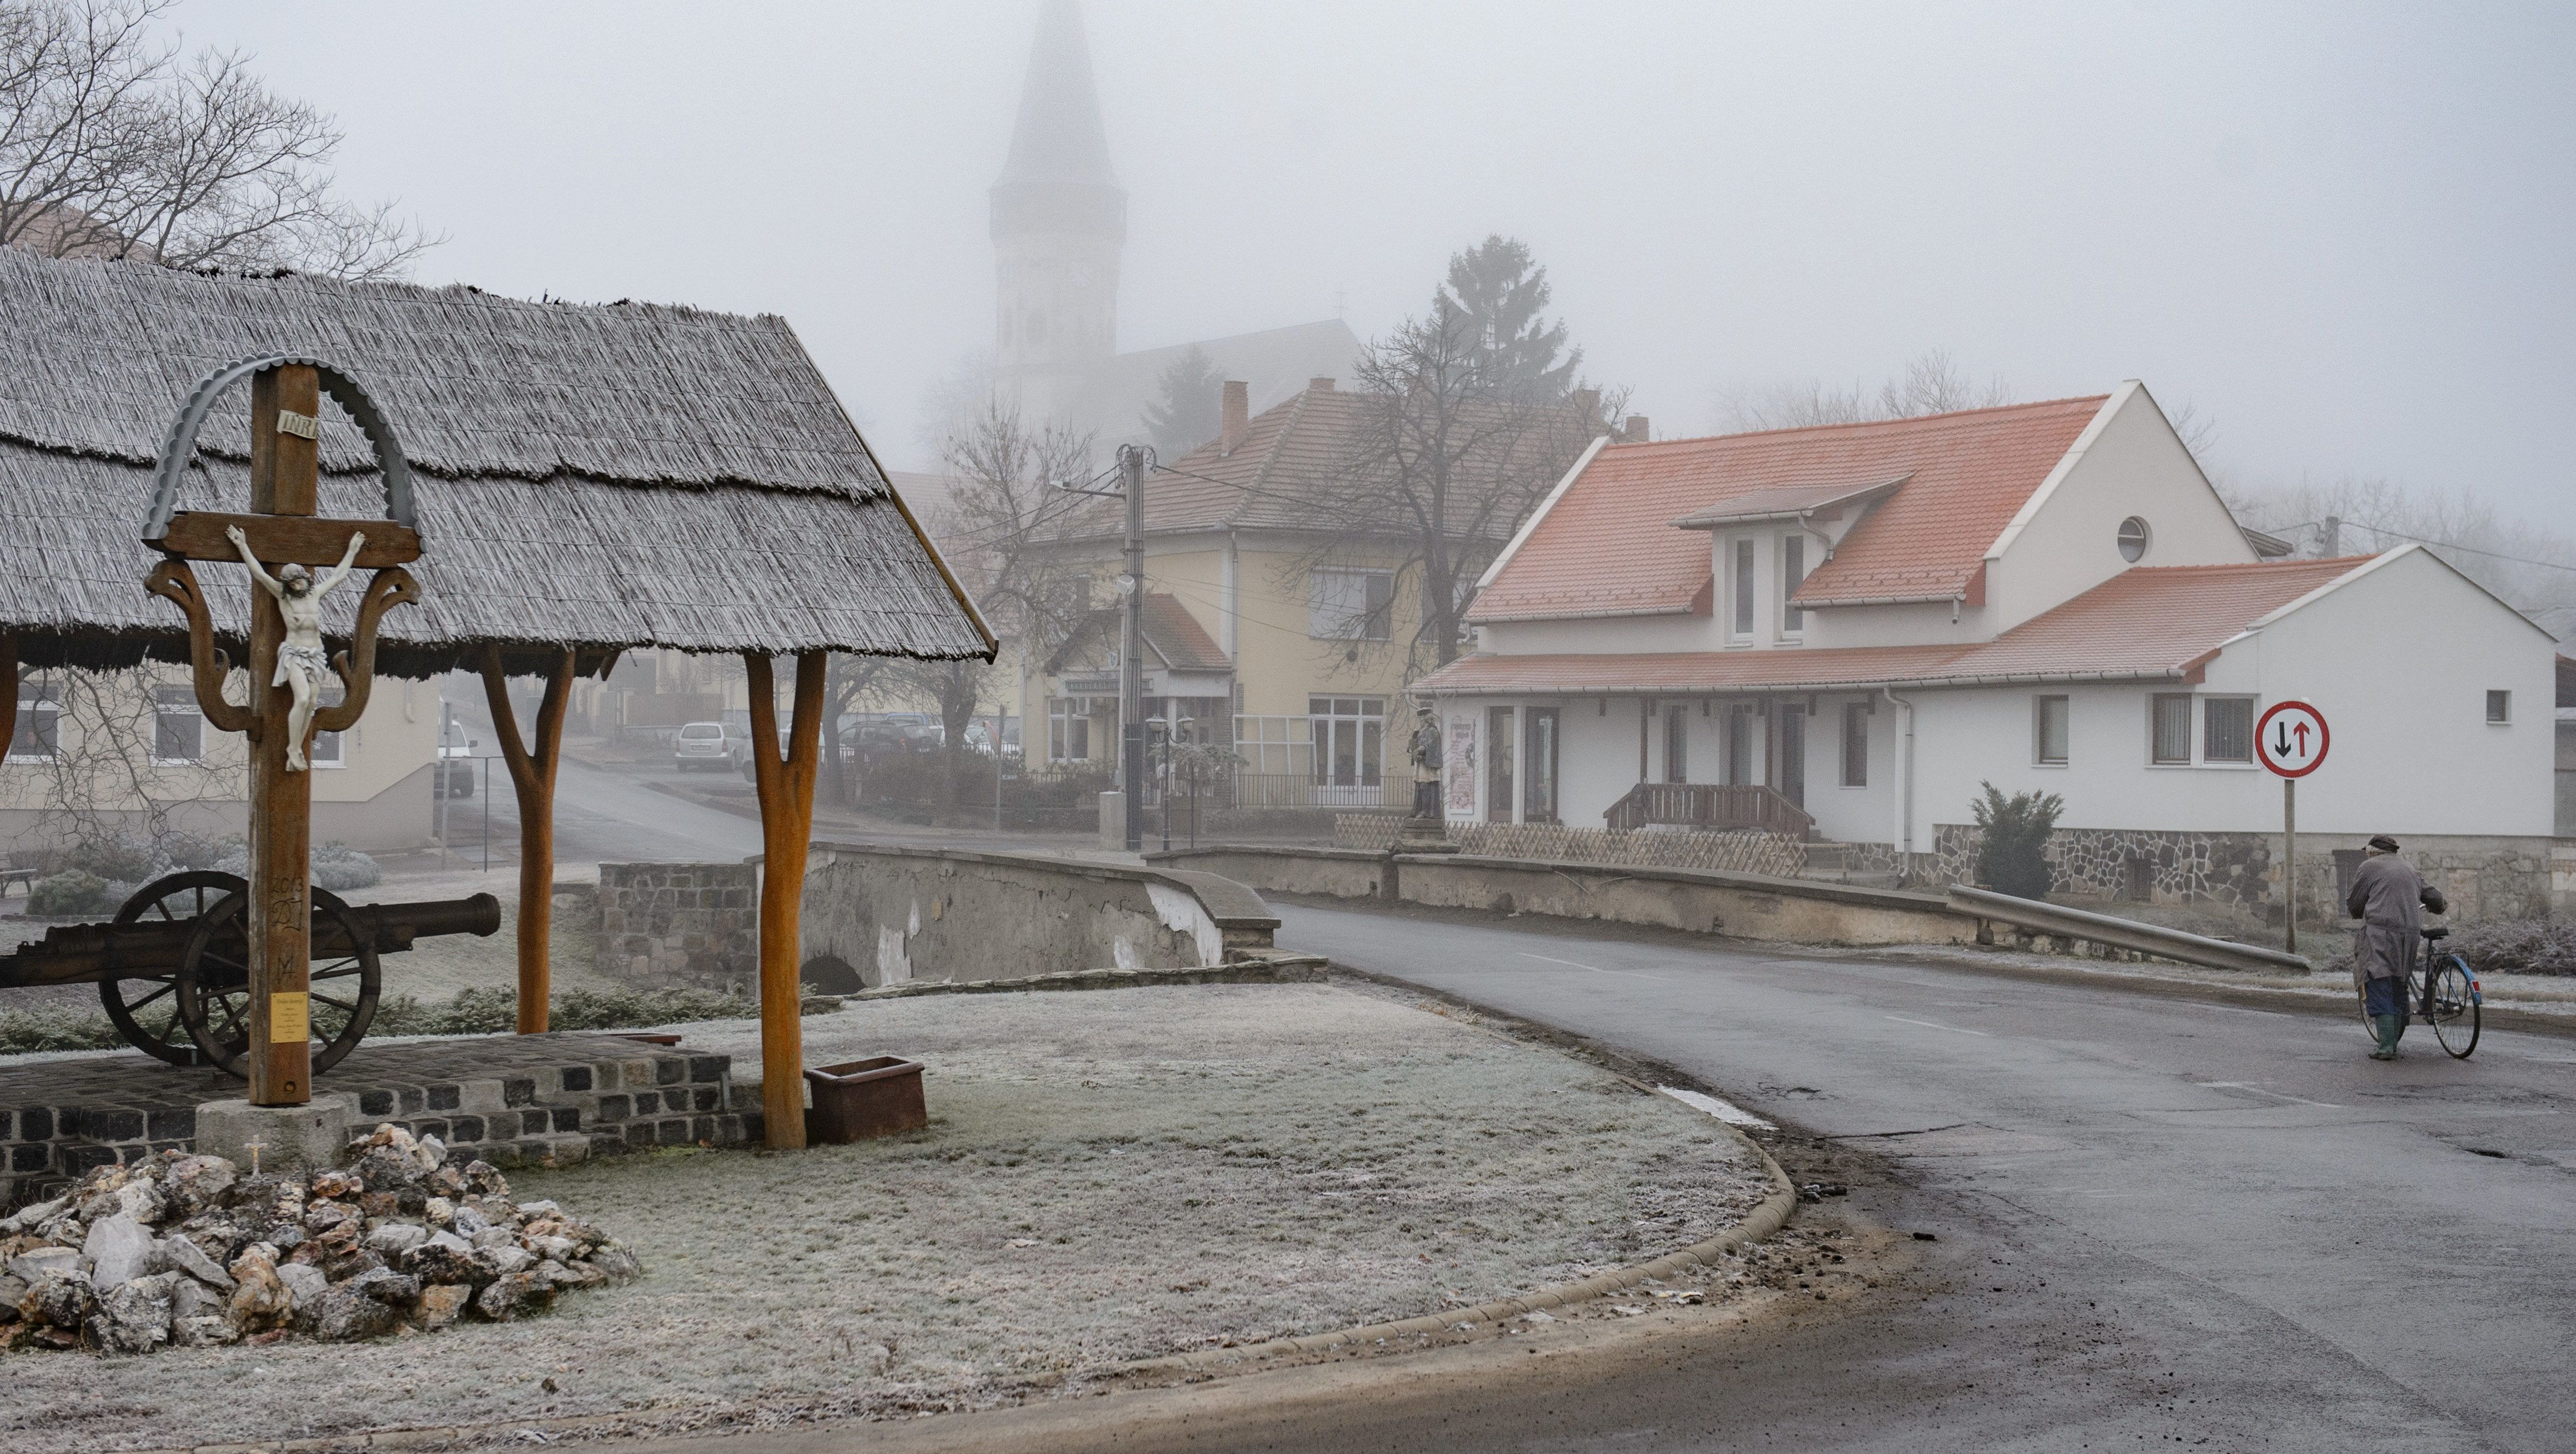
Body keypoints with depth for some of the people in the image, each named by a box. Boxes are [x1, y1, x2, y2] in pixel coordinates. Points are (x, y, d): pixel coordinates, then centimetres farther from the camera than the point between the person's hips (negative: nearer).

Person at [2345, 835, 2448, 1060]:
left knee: (2379, 991, -7)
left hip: (2380, 933, -6)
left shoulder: (2370, 867, 3)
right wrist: (2442, 907, 49)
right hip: (2410, 933, 6)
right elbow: (2432, 895, 26)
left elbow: (2354, 905, 4)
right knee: (2398, 991, 16)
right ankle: (2393, 1044, 19)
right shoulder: (2409, 868, 21)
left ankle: (2386, 1046, -16)